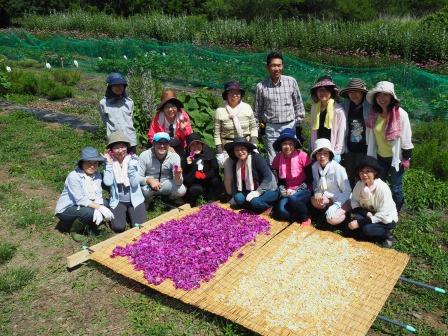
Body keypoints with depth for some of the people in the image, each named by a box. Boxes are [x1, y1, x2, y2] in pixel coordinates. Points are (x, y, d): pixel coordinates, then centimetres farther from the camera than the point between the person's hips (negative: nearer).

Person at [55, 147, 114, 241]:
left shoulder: (97, 175, -5)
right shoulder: (74, 176, -22)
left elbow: (98, 196, -12)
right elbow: (80, 200, -28)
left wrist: (98, 210, -32)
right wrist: (100, 208, -35)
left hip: (81, 207, 7)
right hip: (66, 209, -6)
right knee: (89, 212, -32)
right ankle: (74, 230, -2)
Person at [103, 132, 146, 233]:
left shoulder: (133, 160, -9)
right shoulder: (109, 162, -6)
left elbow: (134, 183, -17)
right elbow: (107, 182, -20)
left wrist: (131, 165, -25)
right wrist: (109, 163, -19)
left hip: (134, 200, 0)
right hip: (117, 201, 0)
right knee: (118, 227, -17)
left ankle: (129, 213, 19)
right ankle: (124, 213, 16)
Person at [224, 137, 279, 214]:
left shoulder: (256, 158, -19)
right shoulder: (236, 164, 3)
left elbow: (268, 177, -24)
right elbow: (236, 182, 11)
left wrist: (258, 192, -27)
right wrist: (234, 197, 3)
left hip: (269, 190, -6)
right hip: (251, 191, 6)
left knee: (255, 201, -32)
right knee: (238, 198, -20)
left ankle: (269, 207, -3)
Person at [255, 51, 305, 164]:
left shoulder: (291, 82, -1)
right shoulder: (261, 86, -1)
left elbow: (298, 105, 6)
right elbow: (258, 109, 9)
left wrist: (298, 125, 7)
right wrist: (260, 127, 9)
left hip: (290, 126, 0)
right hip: (270, 128, 0)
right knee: (273, 162, 5)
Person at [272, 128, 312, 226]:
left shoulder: (302, 156, -11)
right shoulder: (278, 158, 1)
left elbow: (309, 178, -8)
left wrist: (297, 190, -17)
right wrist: (283, 191, -9)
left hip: (303, 190, -3)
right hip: (288, 192, 3)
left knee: (293, 198, -37)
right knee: (281, 212, -25)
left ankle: (306, 217, -9)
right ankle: (298, 213, 6)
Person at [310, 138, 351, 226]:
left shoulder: (338, 168, -23)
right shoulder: (314, 166, -8)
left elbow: (347, 191, -16)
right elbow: (315, 184, 6)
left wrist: (335, 206, -27)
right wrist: (317, 192, -17)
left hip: (341, 199, -4)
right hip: (327, 198, 4)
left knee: (332, 219, -27)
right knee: (315, 201, -28)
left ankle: (345, 213, 4)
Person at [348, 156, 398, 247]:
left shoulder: (383, 188, -27)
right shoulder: (359, 184, -12)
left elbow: (383, 215, -26)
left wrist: (359, 223, -30)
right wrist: (366, 213, -24)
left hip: (386, 219, -4)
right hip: (368, 214, 5)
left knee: (367, 229, -30)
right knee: (356, 217, -26)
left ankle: (387, 235, -4)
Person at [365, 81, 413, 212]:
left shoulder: (400, 114, -17)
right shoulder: (373, 114, -4)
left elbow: (406, 137, -12)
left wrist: (406, 158, -11)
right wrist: (370, 156, 8)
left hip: (396, 157, -4)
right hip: (380, 157, 5)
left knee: (395, 188, 8)